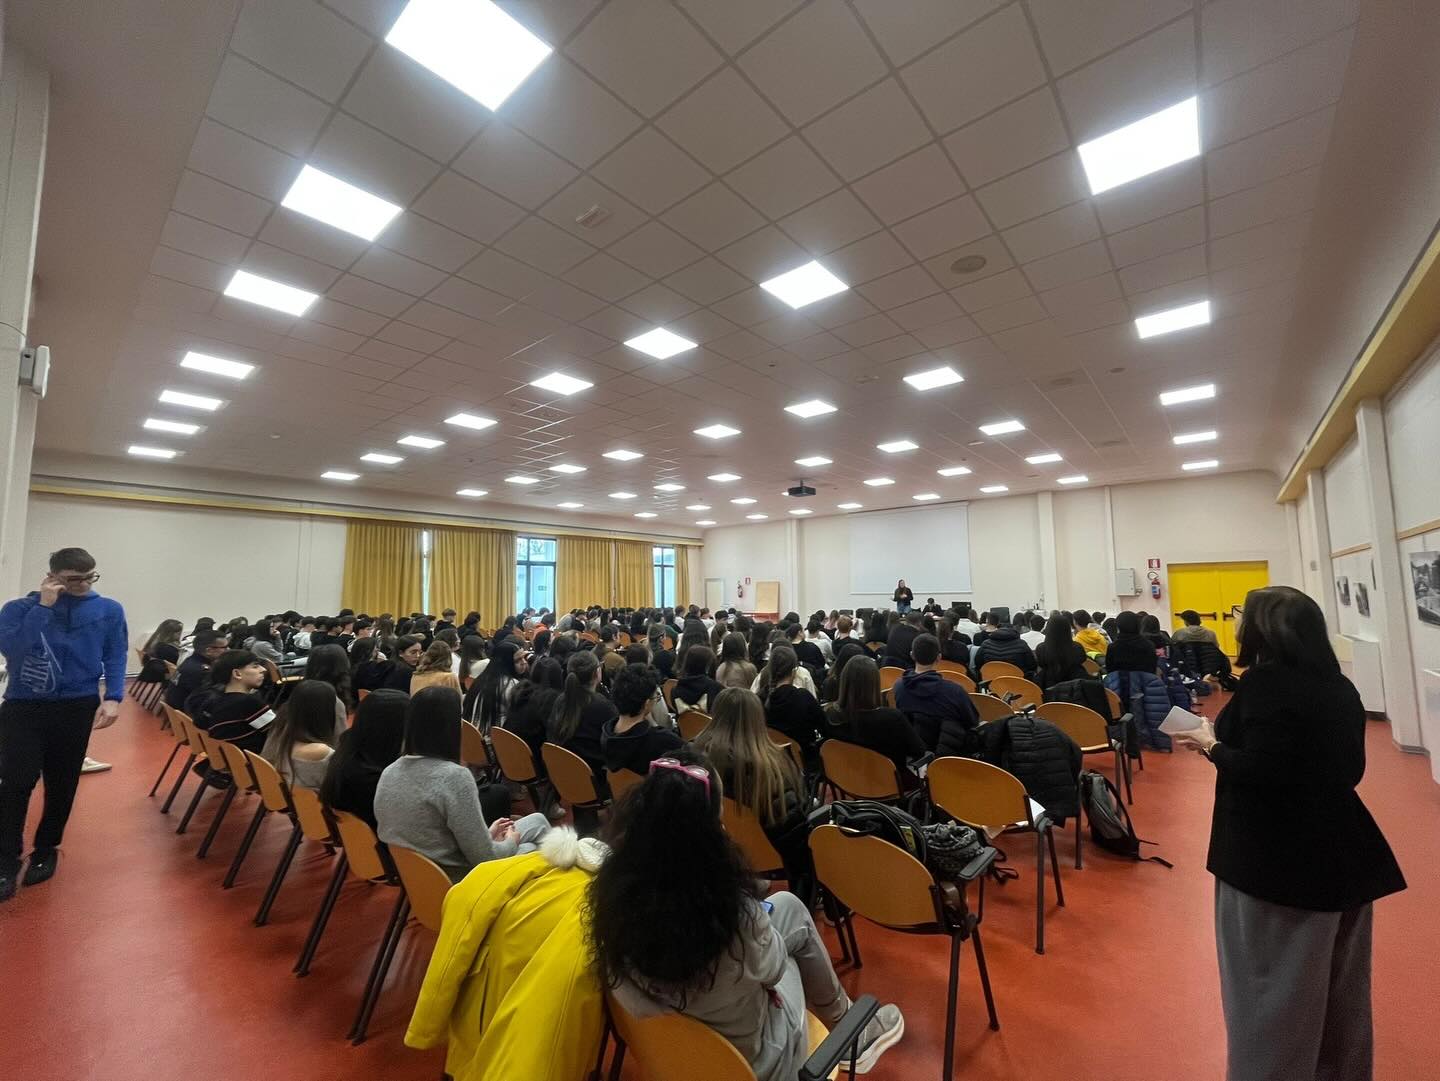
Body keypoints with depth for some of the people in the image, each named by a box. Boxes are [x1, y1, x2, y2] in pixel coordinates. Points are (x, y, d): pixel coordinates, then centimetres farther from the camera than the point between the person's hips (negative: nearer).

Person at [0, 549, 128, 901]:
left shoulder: (109, 611, 0)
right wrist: (44, 606, -16)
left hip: (77, 707, 1)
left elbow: (116, 658, 1)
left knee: (62, 784, 10)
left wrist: (112, 698, -10)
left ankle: (45, 851, 27)